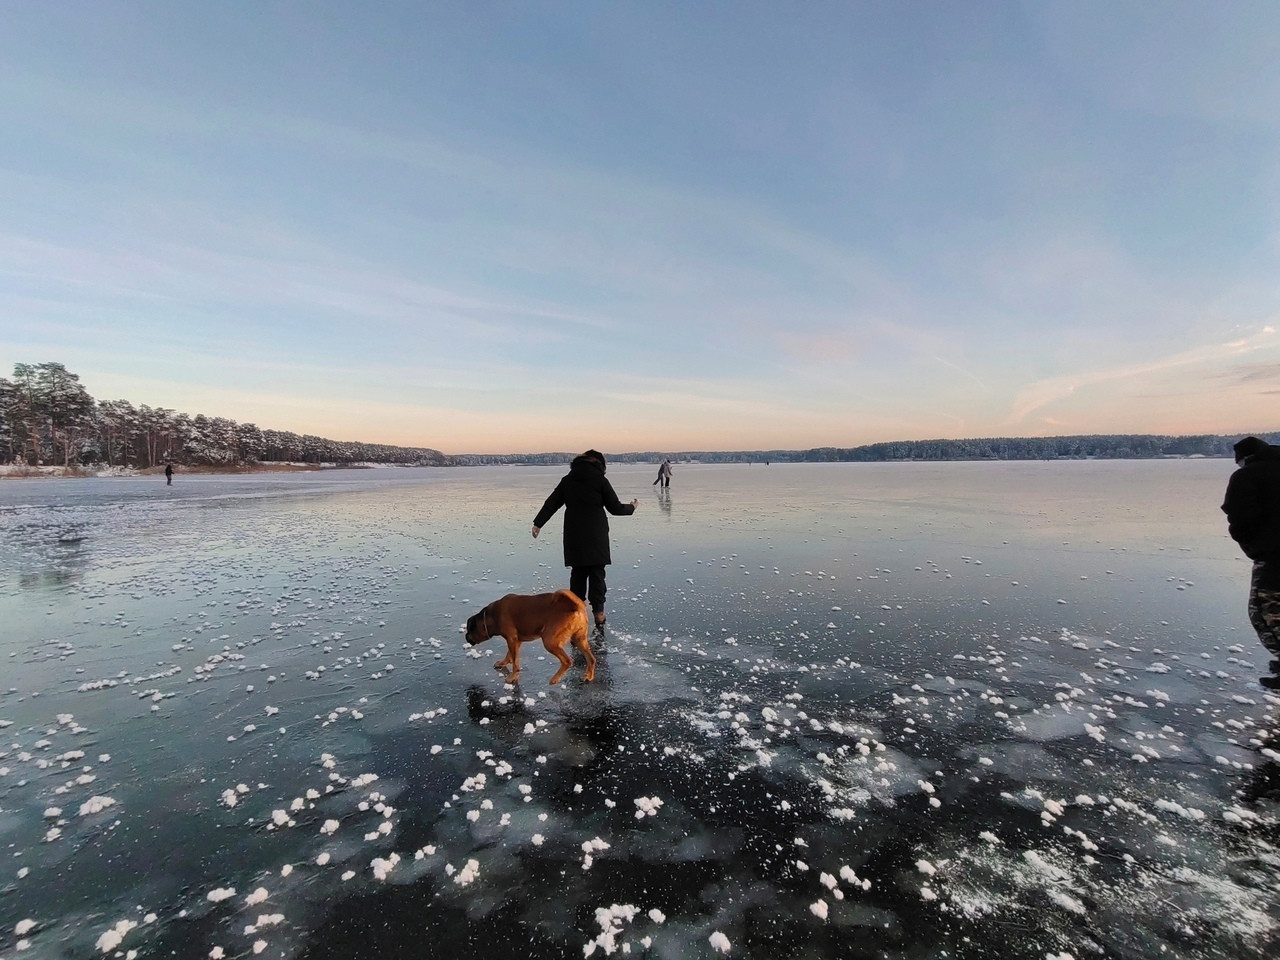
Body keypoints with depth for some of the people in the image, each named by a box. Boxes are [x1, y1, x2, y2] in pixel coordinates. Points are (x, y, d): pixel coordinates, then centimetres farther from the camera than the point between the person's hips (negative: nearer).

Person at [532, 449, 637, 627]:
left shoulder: (567, 480, 6)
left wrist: (538, 523, 9)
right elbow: (615, 508, -3)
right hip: (596, 534, -3)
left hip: (573, 533, 4)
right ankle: (598, 611, 1)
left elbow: (552, 503, 5)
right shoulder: (600, 480, -5)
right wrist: (632, 507, 15)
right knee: (596, 572, 2)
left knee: (578, 570, 15)